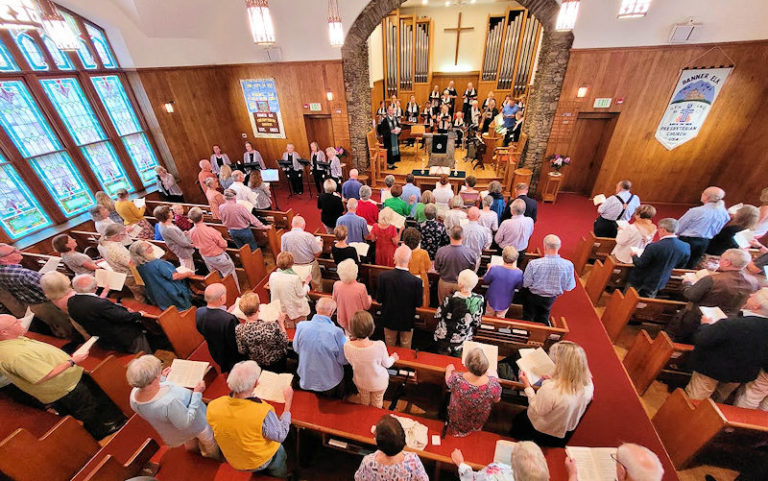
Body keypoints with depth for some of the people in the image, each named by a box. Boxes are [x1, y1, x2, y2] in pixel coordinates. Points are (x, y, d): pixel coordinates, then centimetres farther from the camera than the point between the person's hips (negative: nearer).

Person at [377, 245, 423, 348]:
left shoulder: (383, 276, -24)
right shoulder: (416, 281, -29)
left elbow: (379, 299, -14)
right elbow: (418, 303, -14)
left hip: (389, 319, 2)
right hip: (407, 321, -1)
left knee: (389, 348, 26)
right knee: (406, 349, 24)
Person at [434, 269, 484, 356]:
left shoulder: (451, 299, -31)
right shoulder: (479, 299, -18)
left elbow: (438, 316, -15)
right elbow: (477, 322, -4)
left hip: (446, 339, -3)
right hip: (466, 339, 3)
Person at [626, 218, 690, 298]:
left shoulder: (654, 246, -30)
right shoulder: (686, 247, -9)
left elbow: (640, 264, -20)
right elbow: (680, 266, 6)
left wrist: (634, 256, 0)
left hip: (640, 282, -6)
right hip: (660, 284, 6)